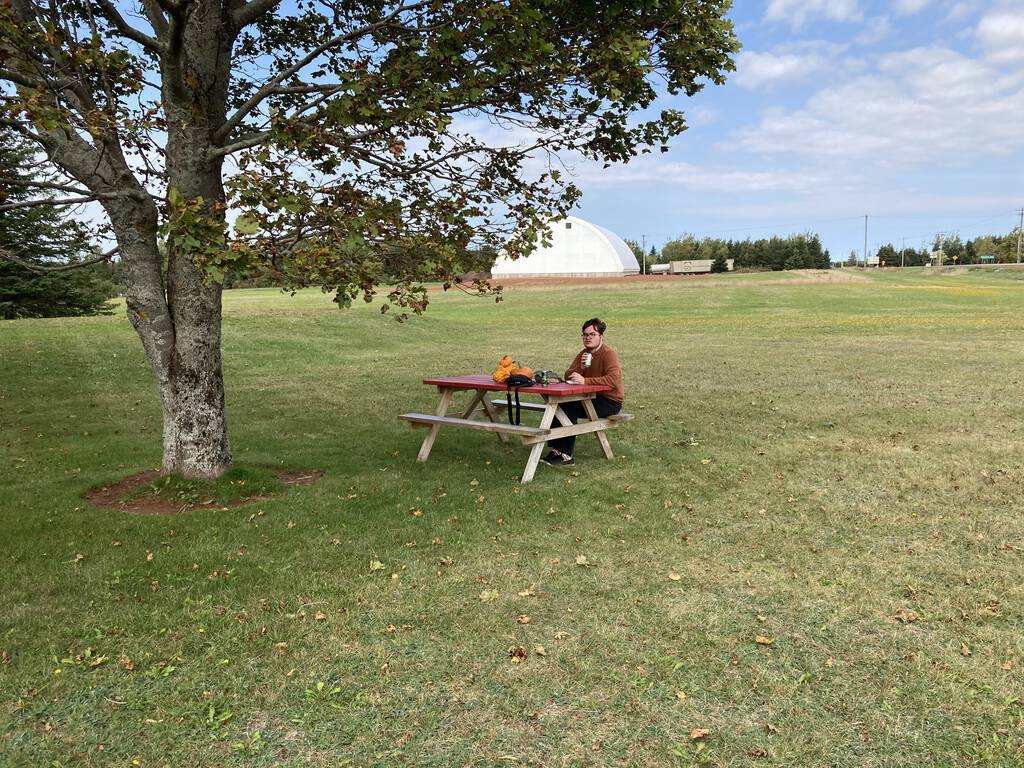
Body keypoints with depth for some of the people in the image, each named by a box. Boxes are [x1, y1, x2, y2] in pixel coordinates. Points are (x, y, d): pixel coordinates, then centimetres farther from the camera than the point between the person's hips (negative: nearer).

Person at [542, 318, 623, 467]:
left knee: (569, 409, -25)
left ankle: (566, 456, -20)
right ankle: (556, 450, -8)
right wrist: (581, 367, -17)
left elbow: (613, 379, -31)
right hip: (591, 398, 8)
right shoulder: (584, 353, 10)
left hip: (610, 401, -8)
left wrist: (585, 380, -35)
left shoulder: (609, 354, -15)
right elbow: (568, 377, 3)